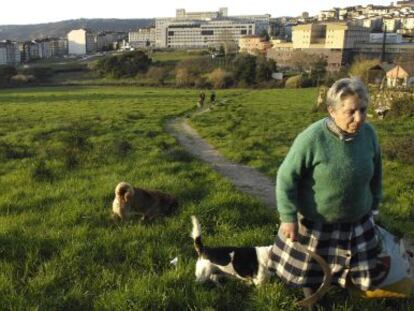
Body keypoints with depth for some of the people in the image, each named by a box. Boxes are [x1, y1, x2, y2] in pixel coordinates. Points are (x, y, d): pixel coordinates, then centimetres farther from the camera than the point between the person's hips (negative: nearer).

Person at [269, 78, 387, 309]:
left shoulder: (368, 133, -12)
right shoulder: (312, 138, -27)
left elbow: (375, 174, 6)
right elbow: (286, 178, -20)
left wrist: (374, 204, 15)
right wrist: (288, 217, -20)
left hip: (357, 220, 4)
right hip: (314, 221, -4)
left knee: (364, 272, 19)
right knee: (309, 268, 18)